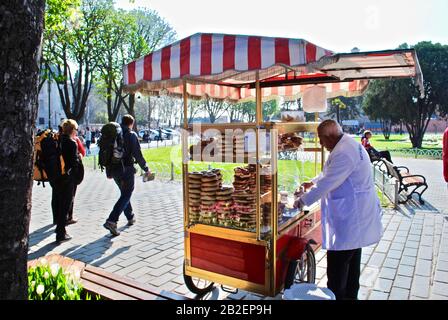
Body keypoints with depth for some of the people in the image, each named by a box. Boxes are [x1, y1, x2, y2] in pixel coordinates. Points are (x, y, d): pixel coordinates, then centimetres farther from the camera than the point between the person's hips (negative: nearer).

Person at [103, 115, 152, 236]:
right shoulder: (131, 135, -8)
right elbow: (137, 154, -12)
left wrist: (108, 172, 19)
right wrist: (145, 169, -1)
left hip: (114, 170, 7)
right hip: (126, 169, -7)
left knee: (125, 193, 21)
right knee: (126, 195, -3)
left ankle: (130, 217, 34)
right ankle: (111, 221, -16)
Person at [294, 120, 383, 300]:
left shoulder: (344, 152, -24)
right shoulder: (349, 144, 10)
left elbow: (327, 183, -24)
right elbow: (331, 172, 24)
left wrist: (303, 201, -13)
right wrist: (312, 183, 25)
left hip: (349, 217, -11)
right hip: (355, 216, 11)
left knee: (337, 265, -1)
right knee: (352, 259, 22)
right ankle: (350, 295, 37)